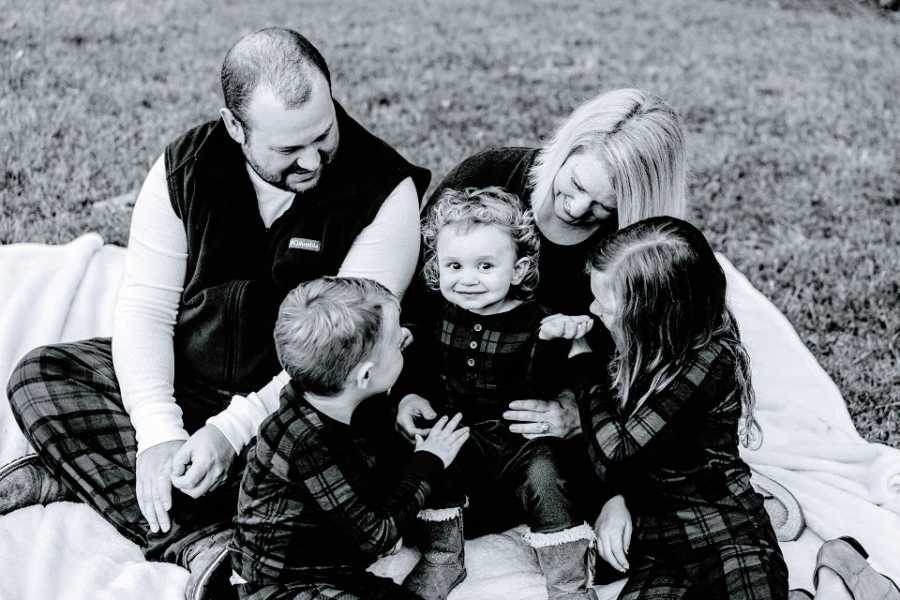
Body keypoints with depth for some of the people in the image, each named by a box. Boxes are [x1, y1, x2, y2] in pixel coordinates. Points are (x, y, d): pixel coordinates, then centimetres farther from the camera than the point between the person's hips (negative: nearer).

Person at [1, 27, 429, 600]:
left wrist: (233, 429, -30)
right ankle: (198, 542, -24)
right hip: (183, 382, 4)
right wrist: (159, 433, -24)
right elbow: (145, 308, -9)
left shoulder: (384, 190, -18)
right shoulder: (185, 168, -7)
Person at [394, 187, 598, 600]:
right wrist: (408, 396, -8)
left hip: (520, 439, -3)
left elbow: (541, 388, -20)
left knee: (544, 478, -24)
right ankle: (441, 562, 0)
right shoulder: (437, 313, 1)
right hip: (455, 431, 3)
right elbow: (417, 365, 13)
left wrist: (557, 344, -36)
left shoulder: (534, 321, -10)